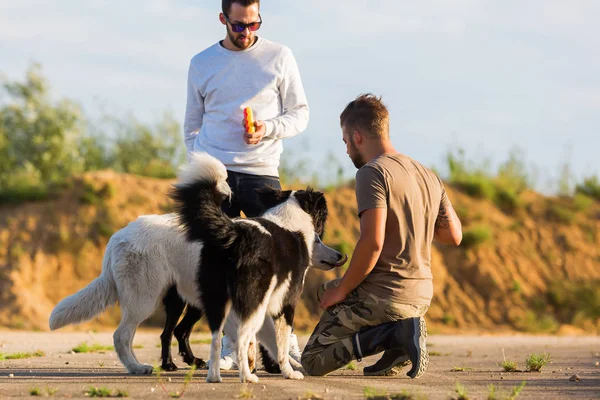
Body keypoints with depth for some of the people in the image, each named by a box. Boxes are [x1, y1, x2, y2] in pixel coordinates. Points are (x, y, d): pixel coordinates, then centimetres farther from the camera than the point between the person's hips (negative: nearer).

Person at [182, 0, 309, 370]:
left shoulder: (279, 57, 6)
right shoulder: (202, 64, 11)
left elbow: (300, 114, 7)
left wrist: (268, 129, -12)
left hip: (262, 173, -1)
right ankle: (232, 342, 4)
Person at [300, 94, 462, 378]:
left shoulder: (373, 173, -15)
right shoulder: (428, 176, 10)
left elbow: (372, 242, -24)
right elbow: (454, 235, 13)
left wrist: (341, 291, -12)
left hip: (383, 295, -8)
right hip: (421, 294, 8)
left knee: (313, 362, 3)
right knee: (326, 291, 33)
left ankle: (396, 333, -13)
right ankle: (400, 343, 8)